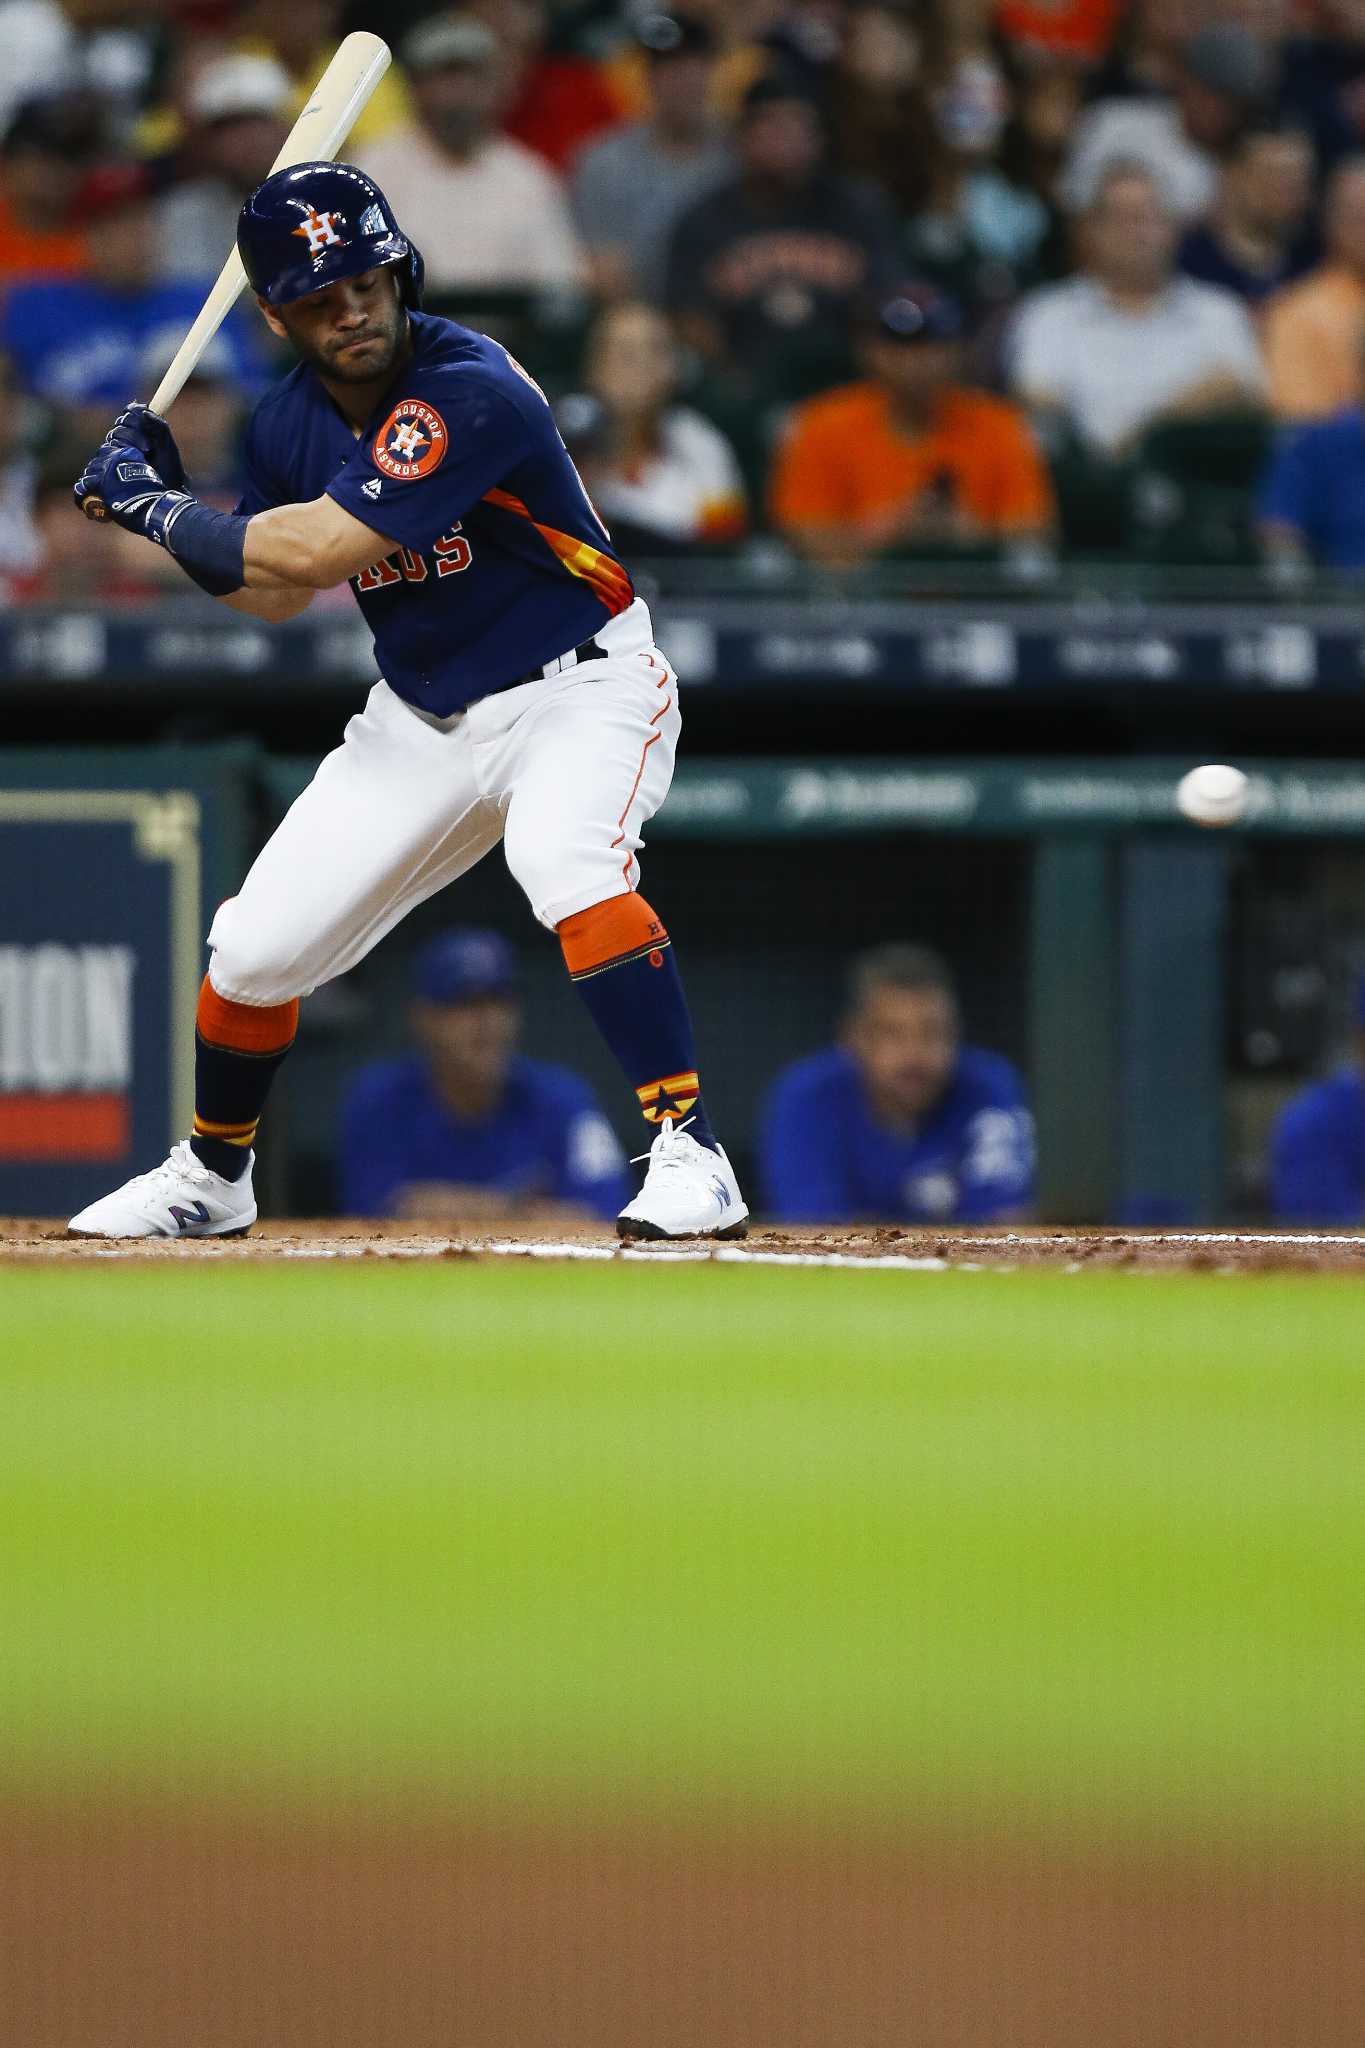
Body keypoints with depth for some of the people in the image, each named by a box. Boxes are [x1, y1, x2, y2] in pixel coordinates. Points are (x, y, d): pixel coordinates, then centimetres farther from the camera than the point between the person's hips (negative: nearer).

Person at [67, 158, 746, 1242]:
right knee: (255, 948, 3)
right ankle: (209, 1180, 30)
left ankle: (690, 1155, -32)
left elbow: (316, 550, -32)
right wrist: (158, 495, -4)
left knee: (569, 865, -37)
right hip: (421, 717, 7)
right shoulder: (288, 424, -3)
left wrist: (155, 506, -19)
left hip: (578, 693, -7)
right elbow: (274, 592, 11)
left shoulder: (469, 394, -27)